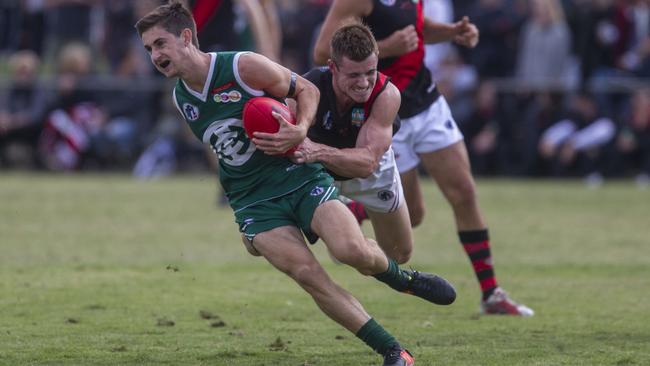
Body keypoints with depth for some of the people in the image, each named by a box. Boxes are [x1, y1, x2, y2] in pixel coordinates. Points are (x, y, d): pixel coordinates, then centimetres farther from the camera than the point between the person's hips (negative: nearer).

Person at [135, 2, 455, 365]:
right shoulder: (181, 99, 6)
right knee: (307, 274, -21)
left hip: (300, 176, -3)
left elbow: (306, 89, 1)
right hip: (253, 202, 3)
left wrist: (301, 130, -18)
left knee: (353, 251, -26)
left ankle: (403, 278, 11)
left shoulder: (245, 66, -12)